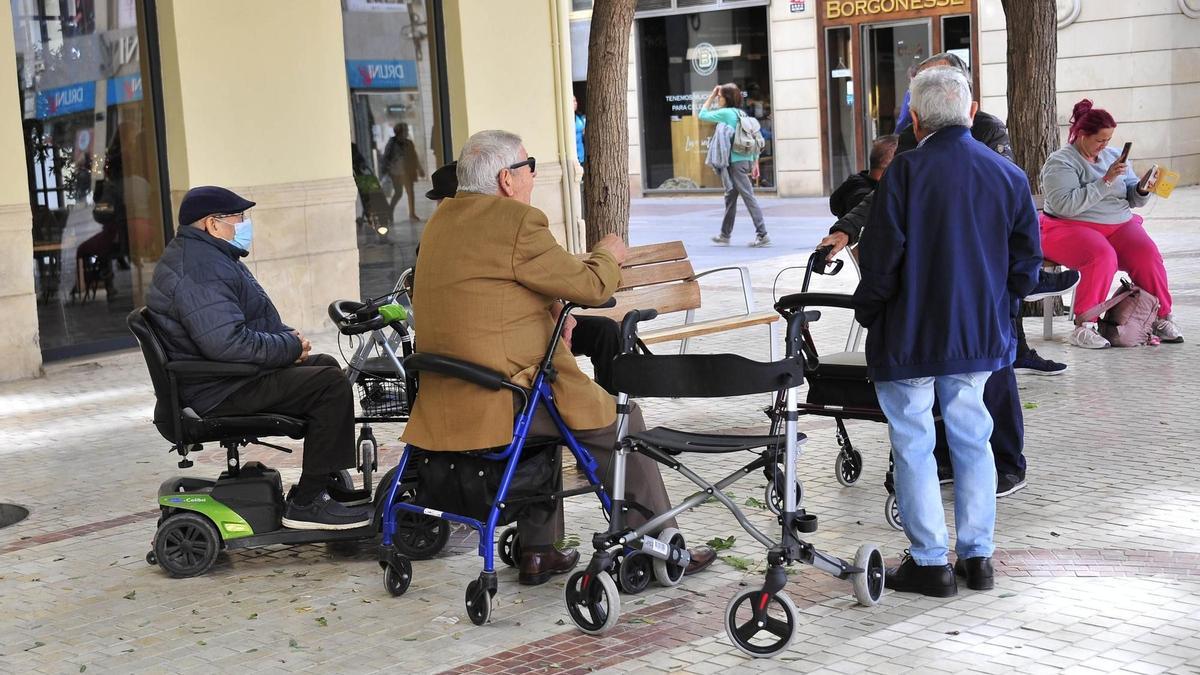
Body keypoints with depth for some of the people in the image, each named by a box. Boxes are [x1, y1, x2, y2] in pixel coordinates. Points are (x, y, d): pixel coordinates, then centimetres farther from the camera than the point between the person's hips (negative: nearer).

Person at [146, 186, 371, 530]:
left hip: (228, 377, 12)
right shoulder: (200, 270, -22)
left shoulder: (203, 257, 16)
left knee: (325, 366, 22)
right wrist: (290, 346, -20)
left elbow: (250, 321, 25)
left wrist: (286, 334, 6)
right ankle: (305, 504, -16)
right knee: (332, 385, -19)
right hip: (219, 392, -12)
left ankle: (330, 483, 24)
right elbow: (227, 342, -33)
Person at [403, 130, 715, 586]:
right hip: (504, 400, -9)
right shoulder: (517, 223, -15)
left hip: (447, 397, 9)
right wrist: (608, 254, 11)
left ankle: (538, 552, 34)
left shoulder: (442, 219, 12)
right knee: (620, 420, 8)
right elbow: (592, 285, -9)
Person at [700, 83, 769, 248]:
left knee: (749, 197, -9)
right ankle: (725, 235, 27)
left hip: (735, 163, -9)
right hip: (746, 160, 9)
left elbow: (703, 114, -1)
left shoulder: (726, 113, -11)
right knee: (730, 196, 18)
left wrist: (711, 95, 5)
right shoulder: (742, 114, 12)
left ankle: (762, 235, -11)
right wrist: (755, 163, 15)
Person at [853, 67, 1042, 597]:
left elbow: (881, 258, -15)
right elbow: (1027, 260, 5)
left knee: (913, 445, 5)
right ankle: (977, 555, 20)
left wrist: (867, 313, 1)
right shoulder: (1009, 175, 1)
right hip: (980, 336, 5)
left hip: (909, 337, -5)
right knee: (971, 440, 15)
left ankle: (930, 562, 9)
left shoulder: (906, 171, -15)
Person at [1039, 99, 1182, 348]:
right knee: (1103, 257, -36)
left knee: (1147, 253, -23)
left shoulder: (1113, 155, 14)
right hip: (1070, 228, -5)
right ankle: (1083, 326, -28)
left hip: (1119, 225, 6)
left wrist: (1142, 191, -5)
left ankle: (1162, 318, -10)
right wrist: (1105, 181, -22)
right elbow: (1066, 205, -21)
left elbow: (1132, 198, 19)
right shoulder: (1059, 162, -6)